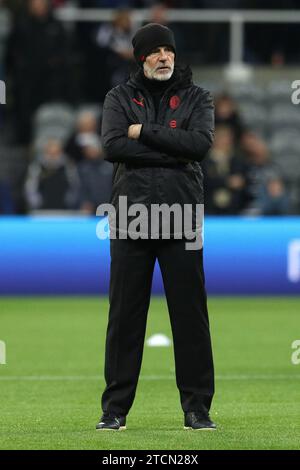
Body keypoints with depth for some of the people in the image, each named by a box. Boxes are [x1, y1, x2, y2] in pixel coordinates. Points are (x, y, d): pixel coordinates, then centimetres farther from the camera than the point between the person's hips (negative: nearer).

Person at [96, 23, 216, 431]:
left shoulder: (196, 98, 9)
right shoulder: (120, 98, 10)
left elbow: (201, 142, -9)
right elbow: (113, 146, -8)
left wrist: (144, 132, -9)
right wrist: (172, 152, -11)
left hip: (182, 218, 0)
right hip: (131, 219, 0)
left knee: (191, 313, 0)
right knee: (125, 315, 2)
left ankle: (197, 407, 6)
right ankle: (115, 408, 7)